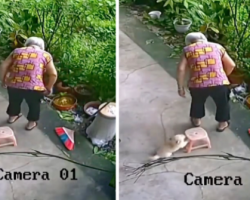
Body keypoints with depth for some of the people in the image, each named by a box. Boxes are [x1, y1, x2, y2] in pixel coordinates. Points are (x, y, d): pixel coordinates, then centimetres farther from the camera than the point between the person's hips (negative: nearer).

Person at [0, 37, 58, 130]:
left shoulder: (17, 51, 14)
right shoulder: (45, 55, 8)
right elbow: (53, 74, 2)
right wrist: (49, 88, 14)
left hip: (13, 85, 3)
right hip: (34, 88, -3)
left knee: (14, 102, 31)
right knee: (34, 105, 26)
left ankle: (12, 117, 54)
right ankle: (31, 123, 41)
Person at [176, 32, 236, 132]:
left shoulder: (188, 50, 13)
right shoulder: (217, 46, 18)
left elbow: (181, 69, 3)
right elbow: (231, 65, 18)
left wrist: (180, 87, 11)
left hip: (197, 84, 0)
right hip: (219, 83, 0)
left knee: (197, 101, 32)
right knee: (222, 103, 30)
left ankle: (196, 120, 52)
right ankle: (222, 124, 45)